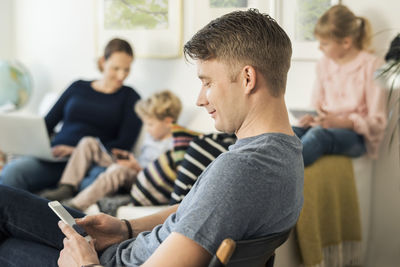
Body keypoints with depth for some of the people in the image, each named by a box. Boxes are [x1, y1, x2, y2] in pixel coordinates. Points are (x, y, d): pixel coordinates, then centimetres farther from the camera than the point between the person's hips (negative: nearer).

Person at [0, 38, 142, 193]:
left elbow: (124, 144, 2)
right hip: (55, 160, 3)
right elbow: (47, 124, 20)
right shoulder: (78, 88, 21)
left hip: (93, 164, -3)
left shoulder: (130, 98, 14)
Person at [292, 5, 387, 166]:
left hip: (356, 134, -6)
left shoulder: (372, 66, -5)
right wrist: (312, 118, -3)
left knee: (318, 134, -39)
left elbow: (377, 122, -6)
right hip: (326, 126, 6)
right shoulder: (324, 65, 15)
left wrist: (341, 122, -22)